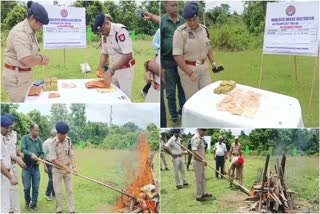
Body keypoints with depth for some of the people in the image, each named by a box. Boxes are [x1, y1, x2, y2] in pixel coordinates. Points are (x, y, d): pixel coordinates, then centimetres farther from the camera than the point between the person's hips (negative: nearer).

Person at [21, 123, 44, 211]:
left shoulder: (39, 140, 5)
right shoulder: (25, 138, -4)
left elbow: (42, 153, 9)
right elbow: (23, 149, -14)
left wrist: (40, 158, -12)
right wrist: (31, 154, -30)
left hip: (36, 167, 2)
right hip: (27, 167, -2)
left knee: (36, 188, 5)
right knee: (27, 187, 4)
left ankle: (34, 204, 18)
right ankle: (27, 202, 28)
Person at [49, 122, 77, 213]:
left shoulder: (68, 140, -4)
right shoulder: (53, 143, -17)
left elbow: (71, 155, -1)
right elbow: (53, 159, -18)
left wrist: (73, 167, -14)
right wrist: (65, 167, -24)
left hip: (68, 169, 4)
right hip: (57, 170, -4)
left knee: (70, 190, 5)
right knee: (58, 192, 2)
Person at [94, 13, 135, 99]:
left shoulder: (120, 31, -24)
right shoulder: (104, 34, 1)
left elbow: (128, 56, -28)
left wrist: (110, 71, -29)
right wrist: (99, 69, -5)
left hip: (125, 69, -7)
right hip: (114, 69, 7)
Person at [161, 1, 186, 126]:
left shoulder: (183, 21, 3)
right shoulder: (161, 21, -7)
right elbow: (158, 43, -8)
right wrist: (160, 65, -9)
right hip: (168, 62, -3)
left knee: (183, 89, 13)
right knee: (170, 91, 7)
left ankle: (183, 111, 29)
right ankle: (174, 117, 18)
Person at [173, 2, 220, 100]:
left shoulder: (204, 29, 5)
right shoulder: (180, 32, -14)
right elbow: (177, 56, -18)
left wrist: (213, 62, 7)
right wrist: (190, 73, -21)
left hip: (203, 67, 5)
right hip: (187, 68, -5)